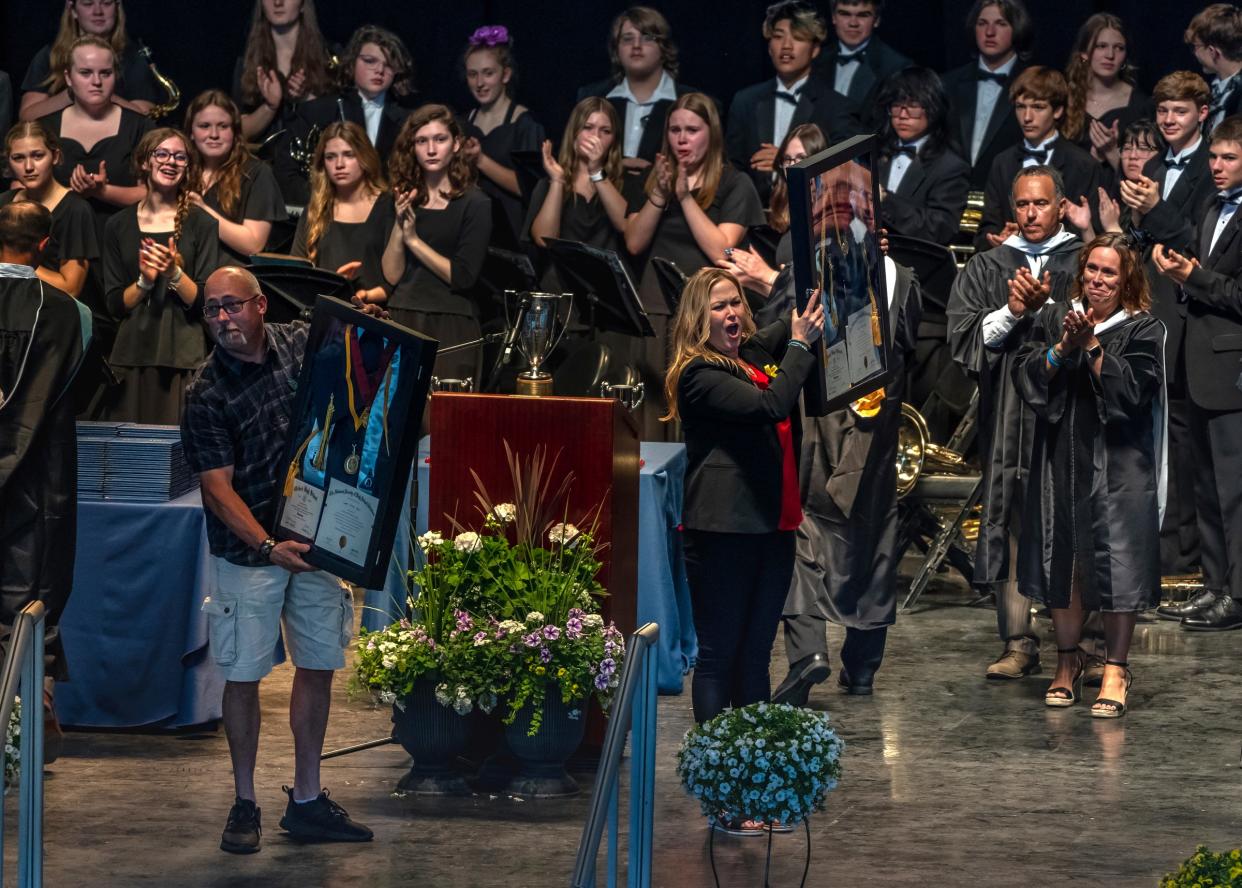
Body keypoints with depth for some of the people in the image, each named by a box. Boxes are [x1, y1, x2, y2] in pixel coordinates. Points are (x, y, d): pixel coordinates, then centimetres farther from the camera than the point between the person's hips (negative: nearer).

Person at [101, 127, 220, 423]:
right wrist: (144, 281, -10)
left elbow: (205, 302, -1)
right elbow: (115, 304, 7)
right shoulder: (118, 226, 9)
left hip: (183, 354, -2)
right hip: (131, 352, 2)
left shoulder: (202, 224, 3)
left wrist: (175, 273, -17)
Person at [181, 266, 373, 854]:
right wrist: (269, 547, -28)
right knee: (243, 674, 0)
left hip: (317, 535, 4)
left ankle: (306, 800, 18)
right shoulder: (207, 395, -12)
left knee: (319, 666, 8)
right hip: (248, 548, -4)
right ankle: (245, 804, 13)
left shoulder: (302, 344, 0)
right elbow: (218, 489, -15)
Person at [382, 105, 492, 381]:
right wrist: (399, 226, -8)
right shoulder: (404, 202, 12)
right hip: (402, 321, 4)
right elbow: (391, 276, 5)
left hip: (451, 327, -4)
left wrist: (413, 239, -8)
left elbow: (463, 277, -10)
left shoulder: (474, 204, -2)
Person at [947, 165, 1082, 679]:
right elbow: (964, 334, 6)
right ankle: (1019, 643, 3)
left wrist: (1045, 309, -13)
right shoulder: (987, 268, 16)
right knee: (1012, 527, -1)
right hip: (1007, 418, 2)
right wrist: (1011, 313, -7)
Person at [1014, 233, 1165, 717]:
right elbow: (1026, 376, 1)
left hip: (1118, 464, -3)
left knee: (1116, 560, -6)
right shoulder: (1054, 319, 10)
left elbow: (1131, 389, -11)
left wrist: (1092, 346, -15)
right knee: (1061, 557, 6)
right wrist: (1063, 346, -13)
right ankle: (1068, 658, 21)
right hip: (1060, 458, 3)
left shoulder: (1143, 330, 0)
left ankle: (1116, 668, 2)